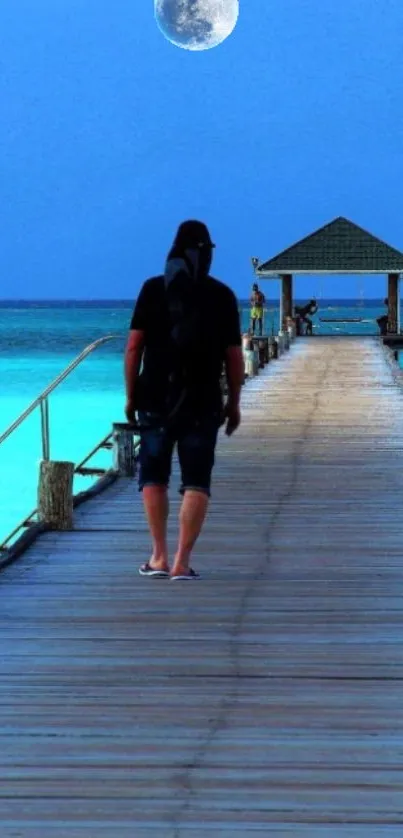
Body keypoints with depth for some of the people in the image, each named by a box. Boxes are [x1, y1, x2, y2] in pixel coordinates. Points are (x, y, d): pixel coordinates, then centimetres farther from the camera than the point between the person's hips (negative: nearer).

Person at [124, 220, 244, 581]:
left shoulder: (153, 290, -1)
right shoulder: (222, 295, 0)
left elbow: (134, 346, -3)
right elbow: (234, 356, 1)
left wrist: (130, 395, 6)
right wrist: (234, 402, 11)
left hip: (156, 400, 0)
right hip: (203, 403, 0)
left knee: (154, 477, 14)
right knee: (196, 483, 3)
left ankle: (159, 556, 8)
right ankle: (182, 561, -4)